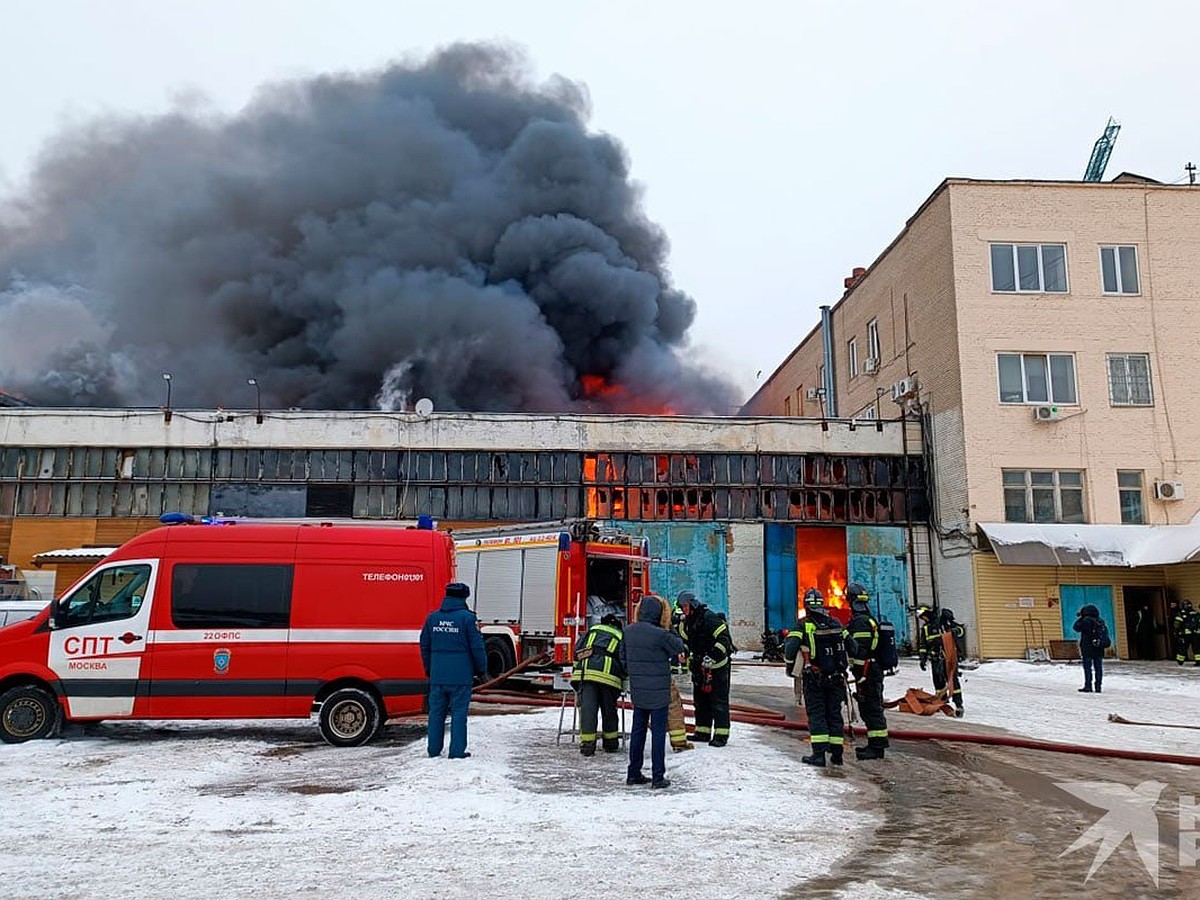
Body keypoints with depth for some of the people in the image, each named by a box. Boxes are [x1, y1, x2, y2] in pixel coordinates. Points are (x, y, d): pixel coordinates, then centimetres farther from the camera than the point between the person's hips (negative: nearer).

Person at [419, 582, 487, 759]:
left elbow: (424, 645, 13)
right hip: (461, 676, -4)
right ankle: (457, 751, 3)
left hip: (437, 675, 5)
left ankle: (434, 750, 17)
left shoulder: (432, 617, 6)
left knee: (436, 712, 12)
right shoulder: (467, 617, -9)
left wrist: (428, 669, 24)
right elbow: (477, 646, -8)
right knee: (459, 713, 2)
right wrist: (481, 669, 5)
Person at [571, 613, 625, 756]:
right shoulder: (621, 636, 23)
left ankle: (587, 744, -5)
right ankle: (610, 743, 25)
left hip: (585, 671, 1)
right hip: (608, 673, -1)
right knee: (609, 709, 14)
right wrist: (621, 677, 33)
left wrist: (577, 668, 26)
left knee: (587, 707, -1)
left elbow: (578, 649, 18)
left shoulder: (593, 629, 26)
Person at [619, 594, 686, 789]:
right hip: (658, 692, -6)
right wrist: (672, 632, 11)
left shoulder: (628, 631, 0)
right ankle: (658, 776, 6)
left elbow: (623, 658, 10)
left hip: (637, 690, 6)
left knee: (638, 730, 15)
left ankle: (634, 773, 21)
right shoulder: (660, 634, -20)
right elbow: (679, 648, -4)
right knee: (658, 732, 2)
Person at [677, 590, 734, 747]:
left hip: (717, 665, -9)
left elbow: (724, 638, -23)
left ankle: (721, 734, -1)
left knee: (719, 701, -5)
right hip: (700, 666, 9)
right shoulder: (687, 622, 11)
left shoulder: (708, 617, -17)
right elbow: (686, 643, 24)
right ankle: (703, 732, 21)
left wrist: (712, 656, -28)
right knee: (700, 699, 13)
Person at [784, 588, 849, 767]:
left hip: (813, 678, -4)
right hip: (836, 678, 4)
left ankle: (819, 753, -4)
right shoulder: (836, 624, 6)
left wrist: (791, 668, 1)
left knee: (816, 714, 2)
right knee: (834, 713, 11)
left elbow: (790, 648, -16)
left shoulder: (803, 625, -9)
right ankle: (836, 753, 13)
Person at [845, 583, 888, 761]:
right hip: (875, 671, 10)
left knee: (871, 709, -6)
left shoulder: (859, 622, -17)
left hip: (867, 674, -10)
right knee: (871, 709, 15)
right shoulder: (871, 620, 16)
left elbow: (861, 653, -22)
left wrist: (861, 678, -21)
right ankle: (875, 744, 23)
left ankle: (877, 746, -3)